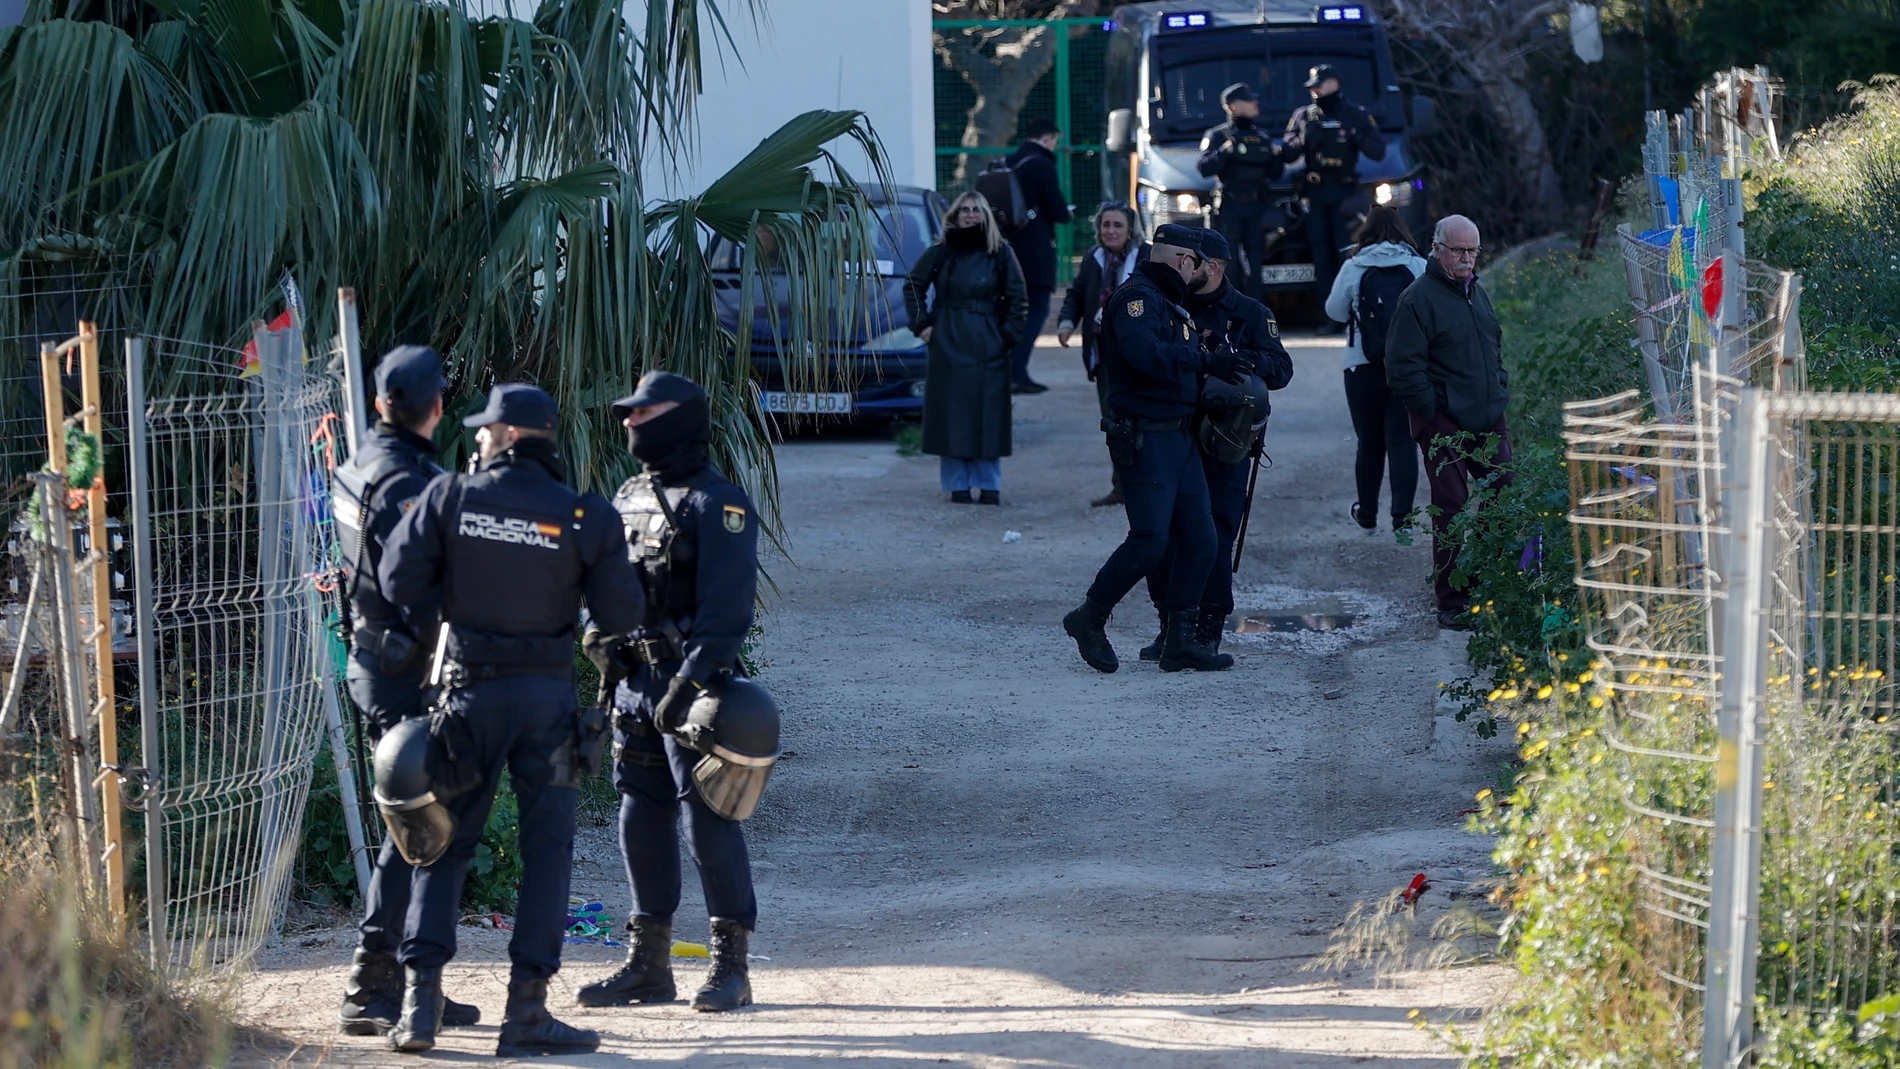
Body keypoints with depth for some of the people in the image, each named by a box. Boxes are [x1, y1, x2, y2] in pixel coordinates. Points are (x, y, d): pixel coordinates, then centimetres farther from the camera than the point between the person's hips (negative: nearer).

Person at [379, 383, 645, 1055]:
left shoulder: (450, 498, -5)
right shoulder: (585, 516, -5)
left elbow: (399, 580, -9)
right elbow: (622, 615, -5)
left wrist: (443, 621, 9)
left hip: (470, 689, 1)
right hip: (548, 693, -1)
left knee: (445, 844, 10)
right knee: (547, 847, 6)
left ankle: (421, 1000, 1)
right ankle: (526, 1008, 1)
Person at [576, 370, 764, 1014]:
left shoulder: (716, 504, -10)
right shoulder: (628, 498, 16)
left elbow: (727, 608, -17)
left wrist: (690, 682, -23)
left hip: (692, 683, -8)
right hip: (636, 682, 8)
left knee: (707, 821, -7)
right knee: (641, 822, 9)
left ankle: (730, 966, -1)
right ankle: (648, 962, 17)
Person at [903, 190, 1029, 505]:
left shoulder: (1000, 253, 4)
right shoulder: (941, 252, 3)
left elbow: (1017, 298, 7)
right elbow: (913, 287, 12)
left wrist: (1009, 334, -1)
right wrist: (922, 324, 3)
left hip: (988, 346, 0)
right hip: (948, 345, 0)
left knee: (988, 415, -1)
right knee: (951, 414, -1)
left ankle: (988, 485, 5)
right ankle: (957, 484, 5)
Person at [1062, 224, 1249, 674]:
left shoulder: (1171, 303, 22)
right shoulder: (1136, 297, -11)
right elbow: (1144, 353, -28)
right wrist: (1204, 361, -31)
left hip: (1179, 435, 10)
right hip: (1144, 437, -10)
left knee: (1199, 539, 4)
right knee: (1150, 539, -13)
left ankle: (1180, 640, 9)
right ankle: (1089, 619, 4)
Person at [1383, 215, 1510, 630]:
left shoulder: (1477, 292, 14)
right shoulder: (1418, 299, -11)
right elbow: (1403, 369, -13)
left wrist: (1500, 390, 15)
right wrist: (1434, 412, -14)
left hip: (1489, 422, 7)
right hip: (1444, 425, -7)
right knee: (1450, 512, -3)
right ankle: (1452, 603, 3)